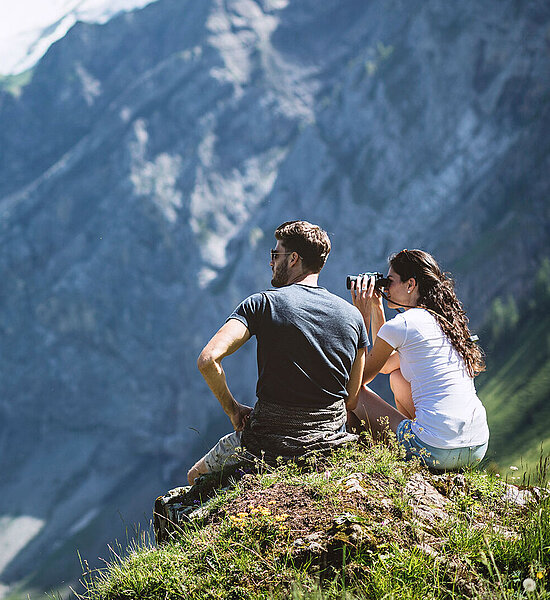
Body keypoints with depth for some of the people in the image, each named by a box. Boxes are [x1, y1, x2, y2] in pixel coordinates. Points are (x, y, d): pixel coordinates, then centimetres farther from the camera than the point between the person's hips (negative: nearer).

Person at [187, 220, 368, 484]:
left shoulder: (262, 304, -10)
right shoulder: (352, 316, 2)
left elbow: (208, 359, -21)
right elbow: (351, 400, 5)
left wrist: (233, 409, -7)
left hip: (268, 446, -4)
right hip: (332, 444, 4)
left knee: (197, 475, 24)